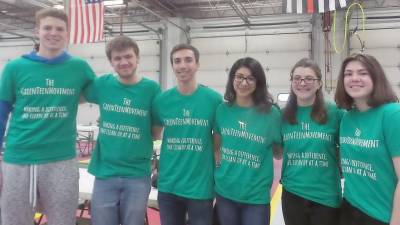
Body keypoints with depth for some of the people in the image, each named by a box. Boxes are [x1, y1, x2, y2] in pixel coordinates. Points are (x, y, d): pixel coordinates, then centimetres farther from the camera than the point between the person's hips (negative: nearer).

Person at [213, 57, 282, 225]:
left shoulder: (271, 113, -8)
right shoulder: (222, 109, -1)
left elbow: (279, 152, 5)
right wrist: (219, 163, 1)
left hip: (257, 196, -2)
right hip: (225, 191, 3)